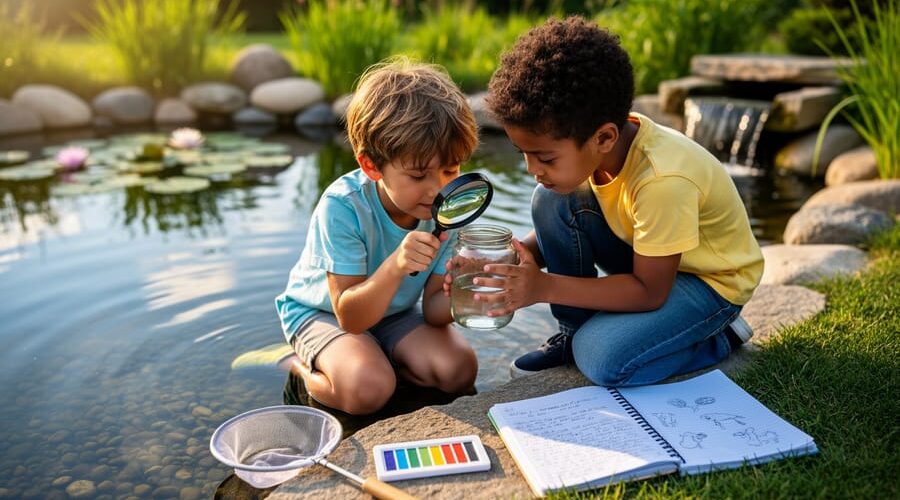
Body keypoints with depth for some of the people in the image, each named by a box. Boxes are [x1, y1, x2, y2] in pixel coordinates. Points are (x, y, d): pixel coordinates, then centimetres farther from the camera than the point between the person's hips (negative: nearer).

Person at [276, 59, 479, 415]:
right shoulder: (343, 207, -31)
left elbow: (433, 311, -14)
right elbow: (351, 318, -30)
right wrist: (395, 266, -48)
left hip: (394, 312, 4)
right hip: (321, 311, -4)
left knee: (460, 370, -17)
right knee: (369, 389, -30)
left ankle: (374, 360, 4)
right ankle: (308, 372, 1)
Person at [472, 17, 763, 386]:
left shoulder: (662, 181, -37)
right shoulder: (586, 143, -16)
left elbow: (648, 291, -29)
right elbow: (557, 230, -2)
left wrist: (545, 287, -34)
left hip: (710, 279, -6)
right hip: (643, 252, 7)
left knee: (601, 359, -28)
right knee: (551, 202, -17)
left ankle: (718, 337, 0)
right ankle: (576, 330, 1)